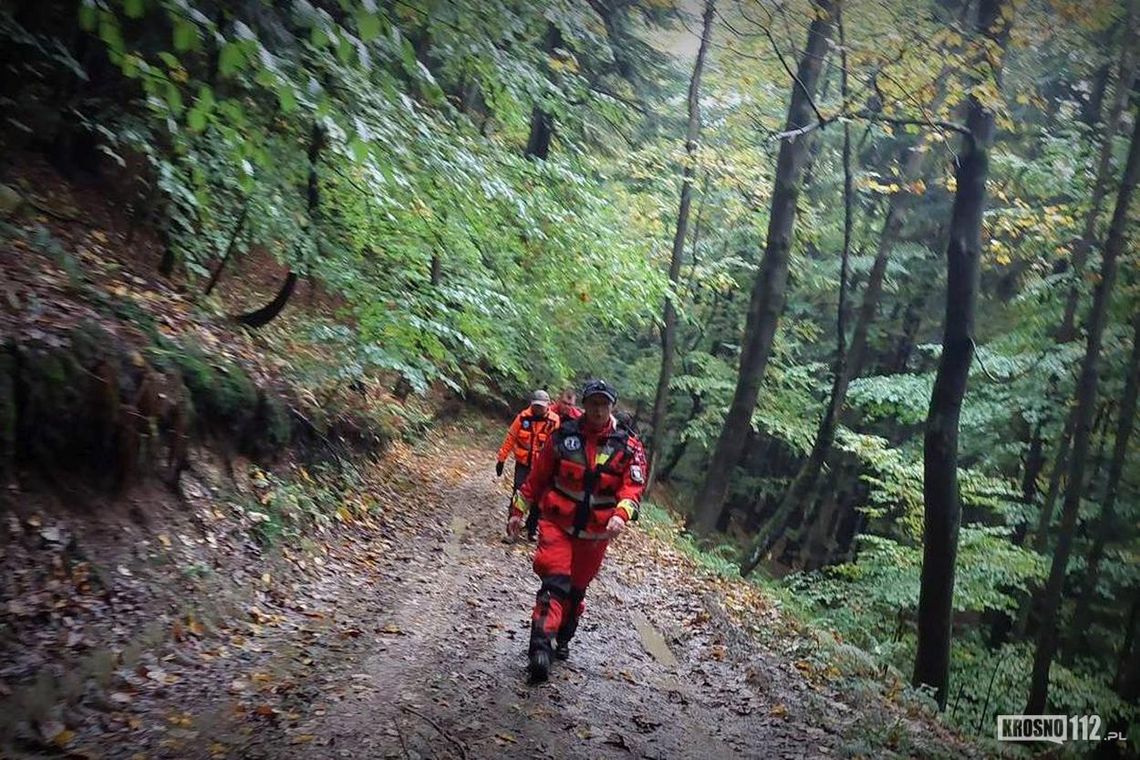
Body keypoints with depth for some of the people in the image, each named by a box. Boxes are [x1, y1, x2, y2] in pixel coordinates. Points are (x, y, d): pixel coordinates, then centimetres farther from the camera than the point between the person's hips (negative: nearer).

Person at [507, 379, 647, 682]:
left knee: (577, 589, 16)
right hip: (557, 523, -2)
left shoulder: (628, 447, -4)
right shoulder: (564, 436, -4)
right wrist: (518, 510, 8)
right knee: (556, 581, -21)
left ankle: (563, 639, 38)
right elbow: (537, 476, 5)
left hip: (595, 533, 2)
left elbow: (633, 486, -12)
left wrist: (621, 515, -31)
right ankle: (540, 645, -25)